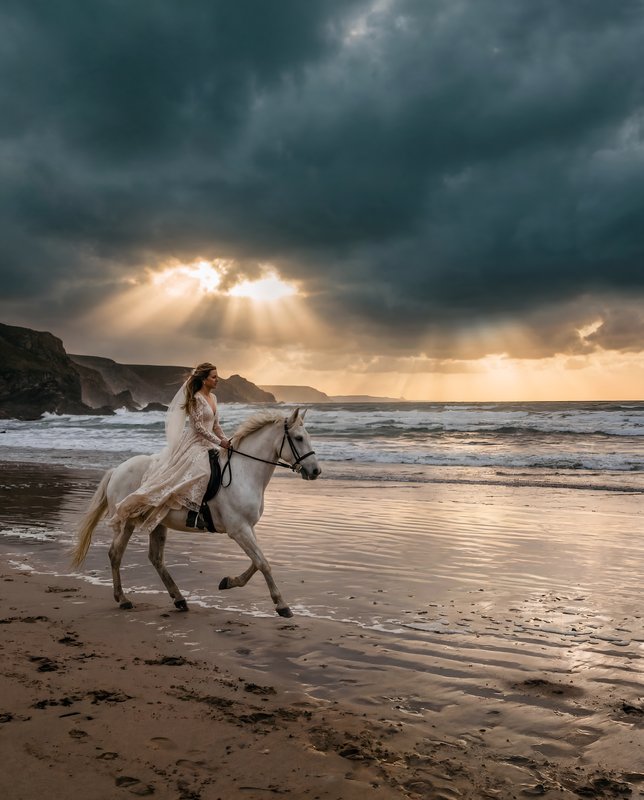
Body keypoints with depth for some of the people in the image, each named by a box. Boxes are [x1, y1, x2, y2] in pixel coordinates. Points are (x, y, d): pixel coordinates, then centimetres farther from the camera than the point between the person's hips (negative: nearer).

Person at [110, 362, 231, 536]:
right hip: (192, 444, -9)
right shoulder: (196, 398, -13)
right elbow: (199, 427, -17)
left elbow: (216, 425, 18)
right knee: (202, 470, -27)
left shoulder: (213, 398, 13)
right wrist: (219, 442, -17)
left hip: (206, 445, 9)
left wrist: (226, 441, 6)